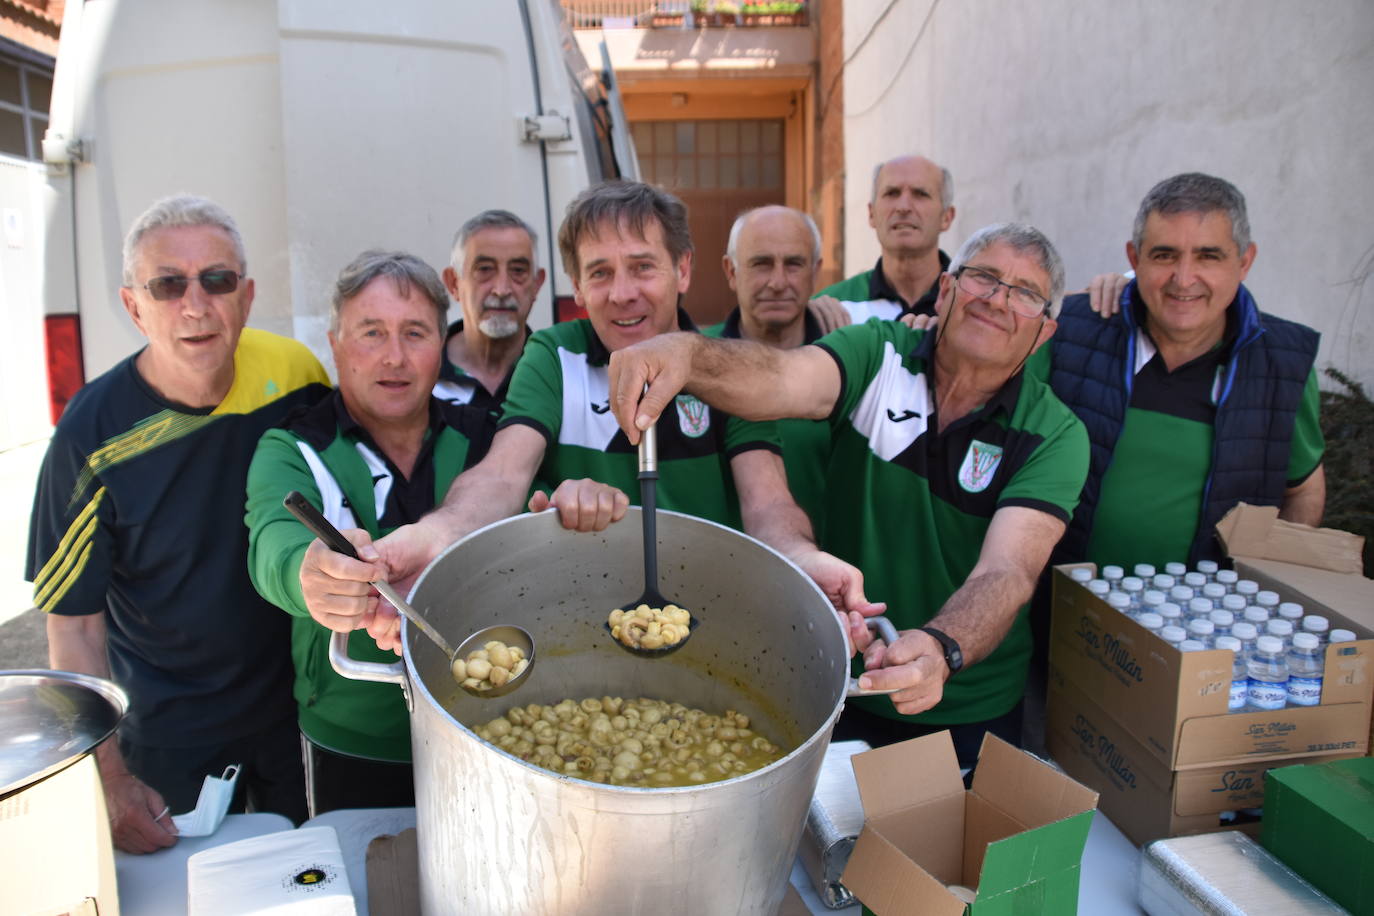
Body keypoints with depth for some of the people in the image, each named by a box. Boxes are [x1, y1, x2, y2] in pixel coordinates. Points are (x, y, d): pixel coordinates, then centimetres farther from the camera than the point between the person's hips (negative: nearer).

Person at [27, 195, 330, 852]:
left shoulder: (294, 373, -12)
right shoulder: (95, 435, -19)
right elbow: (73, 626, -13)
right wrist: (109, 780, -16)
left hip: (300, 703, 3)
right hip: (168, 737, -2)